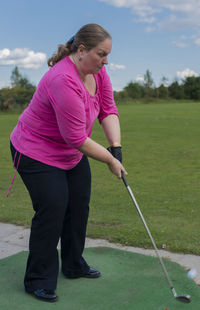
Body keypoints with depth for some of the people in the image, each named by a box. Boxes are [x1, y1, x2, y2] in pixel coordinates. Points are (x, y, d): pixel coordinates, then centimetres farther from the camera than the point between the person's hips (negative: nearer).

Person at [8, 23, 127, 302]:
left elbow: (108, 110, -4)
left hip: (73, 154, 9)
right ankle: (38, 280, 8)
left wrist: (116, 147, -17)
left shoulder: (98, 72, -6)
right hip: (37, 153, -9)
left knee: (79, 207, 12)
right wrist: (109, 159, -20)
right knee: (52, 210, -10)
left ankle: (74, 265, 32)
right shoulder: (64, 81, -33)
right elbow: (76, 138, -31)